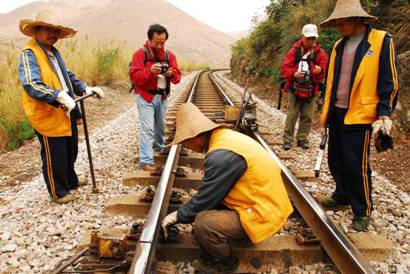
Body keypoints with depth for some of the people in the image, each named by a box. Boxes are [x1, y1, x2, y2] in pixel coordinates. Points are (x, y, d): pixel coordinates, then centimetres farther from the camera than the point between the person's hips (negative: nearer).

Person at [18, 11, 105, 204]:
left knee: (70, 152, 21)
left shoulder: (53, 52, 15)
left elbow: (68, 76, 23)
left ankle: (71, 182, 42)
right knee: (54, 156, 5)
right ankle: (58, 193, 23)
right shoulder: (29, 54, -14)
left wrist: (85, 88, 10)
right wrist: (59, 96, -38)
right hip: (47, 116, -9)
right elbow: (31, 85, -28)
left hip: (66, 113, 9)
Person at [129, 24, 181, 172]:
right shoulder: (140, 54, -8)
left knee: (160, 125, 20)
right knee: (147, 129, -11)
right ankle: (145, 160, -10)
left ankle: (160, 147, 43)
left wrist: (171, 73, -22)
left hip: (162, 96, 5)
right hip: (145, 97, -5)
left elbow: (177, 77, 1)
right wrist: (150, 71, -31)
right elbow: (134, 76, -16)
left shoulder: (169, 55, 6)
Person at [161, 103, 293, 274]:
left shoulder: (222, 155, -27)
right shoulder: (223, 137, 3)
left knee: (203, 222, -22)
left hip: (263, 214, -10)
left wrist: (178, 216, 0)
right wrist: (182, 212, 15)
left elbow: (204, 200, -17)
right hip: (264, 202, 10)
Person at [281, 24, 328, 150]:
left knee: (307, 116, 5)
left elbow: (326, 72, 4)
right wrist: (293, 74, -19)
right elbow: (285, 67, -1)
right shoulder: (294, 51, 1)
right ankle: (287, 139, 8)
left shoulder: (320, 52, 4)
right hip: (295, 89, -1)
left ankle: (302, 138, 19)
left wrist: (320, 70, -19)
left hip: (311, 91, 2)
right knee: (292, 114, 0)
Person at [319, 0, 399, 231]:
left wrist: (384, 114, -13)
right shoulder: (339, 47, 13)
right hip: (337, 113, 7)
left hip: (359, 115, -6)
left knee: (356, 165, -4)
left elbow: (389, 82, -7)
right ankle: (343, 195, 34)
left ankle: (363, 211, 12)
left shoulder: (382, 41, -5)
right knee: (336, 160, 14)